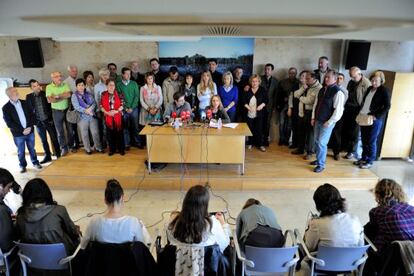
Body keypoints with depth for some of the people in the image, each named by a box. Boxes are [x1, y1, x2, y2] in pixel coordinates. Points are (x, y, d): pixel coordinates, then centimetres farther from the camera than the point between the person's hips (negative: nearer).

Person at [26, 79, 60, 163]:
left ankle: (58, 155, 17)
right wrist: (33, 121, -5)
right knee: (44, 140, 11)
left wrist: (52, 118, -6)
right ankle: (47, 156, 23)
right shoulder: (29, 97, 1)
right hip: (39, 123, 1)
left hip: (49, 121, -1)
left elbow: (50, 105, 0)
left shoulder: (45, 94, -2)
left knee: (54, 138, 5)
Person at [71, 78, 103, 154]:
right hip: (82, 117, -2)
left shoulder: (89, 94, 8)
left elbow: (94, 103, -1)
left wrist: (89, 109, -19)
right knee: (85, 134, 8)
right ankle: (87, 149, 21)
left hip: (92, 116, 2)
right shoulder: (74, 95, -3)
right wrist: (86, 111, -20)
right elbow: (77, 107, -13)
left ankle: (98, 147, 21)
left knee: (95, 133, 7)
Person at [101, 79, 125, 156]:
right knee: (110, 133, 7)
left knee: (119, 132, 3)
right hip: (108, 117, 1)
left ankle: (121, 149, 15)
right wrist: (107, 112, -13)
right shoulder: (103, 94, 3)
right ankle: (112, 149, 20)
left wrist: (116, 111, -17)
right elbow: (101, 106, 2)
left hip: (118, 116, -1)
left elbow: (122, 105, -3)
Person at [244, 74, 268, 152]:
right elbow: (244, 100, 3)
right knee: (250, 129, 8)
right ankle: (250, 143, 24)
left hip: (259, 113, -1)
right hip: (249, 113, 1)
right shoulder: (247, 90, 4)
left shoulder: (262, 90, 2)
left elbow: (266, 100, 3)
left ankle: (261, 144, 11)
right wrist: (248, 107, -12)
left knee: (259, 129, -1)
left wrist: (262, 105, -15)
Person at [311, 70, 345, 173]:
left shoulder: (338, 92, -14)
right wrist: (313, 118, 10)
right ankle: (319, 159, 30)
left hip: (327, 122, -7)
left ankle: (321, 165, 6)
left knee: (322, 143, -7)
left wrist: (329, 122, -17)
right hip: (318, 120, 7)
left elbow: (338, 110, -17)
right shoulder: (322, 90, 8)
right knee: (317, 141, 13)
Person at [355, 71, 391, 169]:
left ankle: (370, 161, 10)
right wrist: (360, 112, 10)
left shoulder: (384, 91, -7)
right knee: (364, 140, 11)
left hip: (375, 120, -6)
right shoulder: (370, 89, 12)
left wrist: (375, 116, -18)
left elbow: (387, 106, -11)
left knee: (371, 142, 0)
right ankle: (364, 158, 23)